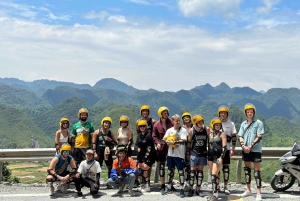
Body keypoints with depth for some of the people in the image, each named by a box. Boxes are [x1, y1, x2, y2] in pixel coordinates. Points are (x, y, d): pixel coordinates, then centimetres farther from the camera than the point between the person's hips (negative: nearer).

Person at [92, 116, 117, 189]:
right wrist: (95, 152, -8)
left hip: (107, 152, 2)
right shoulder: (97, 132, 2)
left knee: (110, 167, 3)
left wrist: (111, 140, -9)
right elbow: (93, 143, -1)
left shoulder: (110, 133, 8)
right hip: (99, 152, -2)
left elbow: (116, 143, 12)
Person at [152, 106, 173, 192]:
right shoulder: (157, 125, -1)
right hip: (161, 148, 1)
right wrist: (157, 143, -9)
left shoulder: (171, 122, -4)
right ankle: (162, 185, 14)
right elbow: (154, 136, 7)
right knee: (161, 167, 5)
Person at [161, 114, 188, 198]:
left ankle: (181, 189, 8)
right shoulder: (169, 130, 8)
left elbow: (183, 141, -15)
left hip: (179, 154, -4)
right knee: (170, 170, 14)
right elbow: (164, 139, 5)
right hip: (170, 153, 4)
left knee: (181, 171, 0)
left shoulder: (183, 130, -4)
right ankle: (168, 188, 26)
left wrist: (174, 142, -21)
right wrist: (168, 142, -14)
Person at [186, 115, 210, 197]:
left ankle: (198, 189, 12)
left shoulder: (207, 129, -3)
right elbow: (189, 142, 5)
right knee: (192, 170, 0)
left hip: (203, 153, 1)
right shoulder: (191, 131, -4)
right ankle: (191, 189, 9)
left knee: (200, 170, 6)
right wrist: (188, 153, 8)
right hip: (194, 153, -1)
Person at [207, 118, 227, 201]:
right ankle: (215, 192, 16)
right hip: (211, 156, 6)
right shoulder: (210, 134, 15)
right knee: (214, 175, 9)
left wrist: (221, 157, -17)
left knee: (214, 175, -13)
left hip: (218, 156, -6)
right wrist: (208, 157, 18)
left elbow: (224, 147, -8)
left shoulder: (222, 134, -1)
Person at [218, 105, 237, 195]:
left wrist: (233, 149, -3)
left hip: (226, 148, 0)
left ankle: (226, 186, 8)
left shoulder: (231, 124, 4)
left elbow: (234, 137, 3)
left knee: (226, 167, 0)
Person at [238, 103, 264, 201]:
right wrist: (243, 146, -9)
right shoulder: (243, 124, 12)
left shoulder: (258, 123, -4)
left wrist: (250, 146, -16)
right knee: (247, 169, 14)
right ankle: (248, 190, 27)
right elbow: (240, 137, 9)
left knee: (257, 171, -6)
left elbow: (259, 137, -10)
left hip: (255, 150, -5)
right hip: (245, 150, 6)